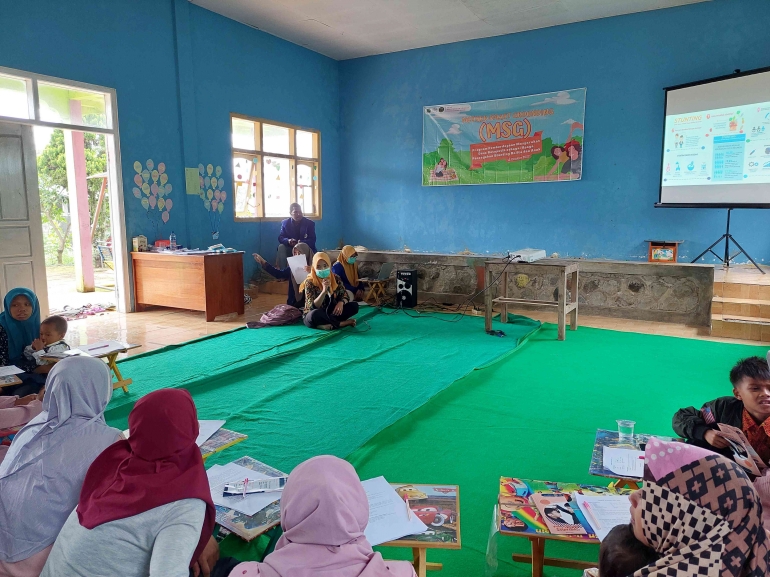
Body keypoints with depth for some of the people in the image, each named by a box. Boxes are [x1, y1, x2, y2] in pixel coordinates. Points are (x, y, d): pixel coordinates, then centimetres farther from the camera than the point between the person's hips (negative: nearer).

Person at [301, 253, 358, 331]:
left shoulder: (336, 279, -1)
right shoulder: (310, 282, -15)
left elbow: (345, 295, 2)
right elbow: (313, 307, -21)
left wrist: (341, 302, -22)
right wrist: (324, 290, -34)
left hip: (332, 312, 5)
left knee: (354, 306, -14)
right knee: (315, 314, -40)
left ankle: (328, 323, -25)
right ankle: (341, 323, -22)